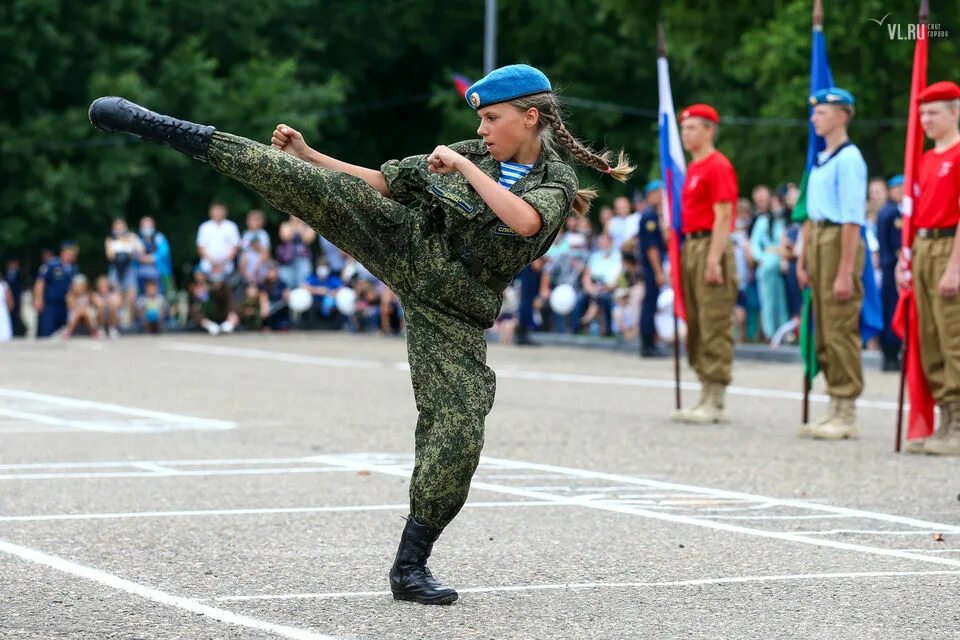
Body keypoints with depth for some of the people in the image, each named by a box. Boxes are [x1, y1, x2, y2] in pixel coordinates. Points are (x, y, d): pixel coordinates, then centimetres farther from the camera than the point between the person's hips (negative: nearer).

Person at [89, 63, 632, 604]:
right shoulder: (471, 154, 11)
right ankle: (153, 126, -14)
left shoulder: (557, 182, -2)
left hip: (453, 311, -2)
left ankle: (411, 566, 3)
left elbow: (525, 220, -26)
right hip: (404, 240, 2)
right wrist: (307, 154, 11)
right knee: (304, 182, -13)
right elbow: (381, 181, 16)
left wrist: (465, 168, -20)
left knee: (459, 430, -12)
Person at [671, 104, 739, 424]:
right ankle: (706, 397, 14)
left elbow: (722, 216, -16)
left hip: (711, 247, -10)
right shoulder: (692, 168, 19)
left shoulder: (718, 166, -10)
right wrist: (682, 251, 18)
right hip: (691, 246, 10)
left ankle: (716, 404, -8)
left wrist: (713, 259, -22)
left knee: (715, 326, -8)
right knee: (695, 328, 10)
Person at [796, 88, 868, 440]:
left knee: (840, 331, -7)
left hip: (839, 242, -9)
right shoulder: (820, 160, 16)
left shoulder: (848, 159, -13)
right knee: (824, 332, 12)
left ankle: (847, 416, -2)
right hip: (817, 240, 9)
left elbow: (852, 220, -17)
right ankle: (835, 411, 19)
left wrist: (845, 272, -20)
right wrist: (803, 259, 18)